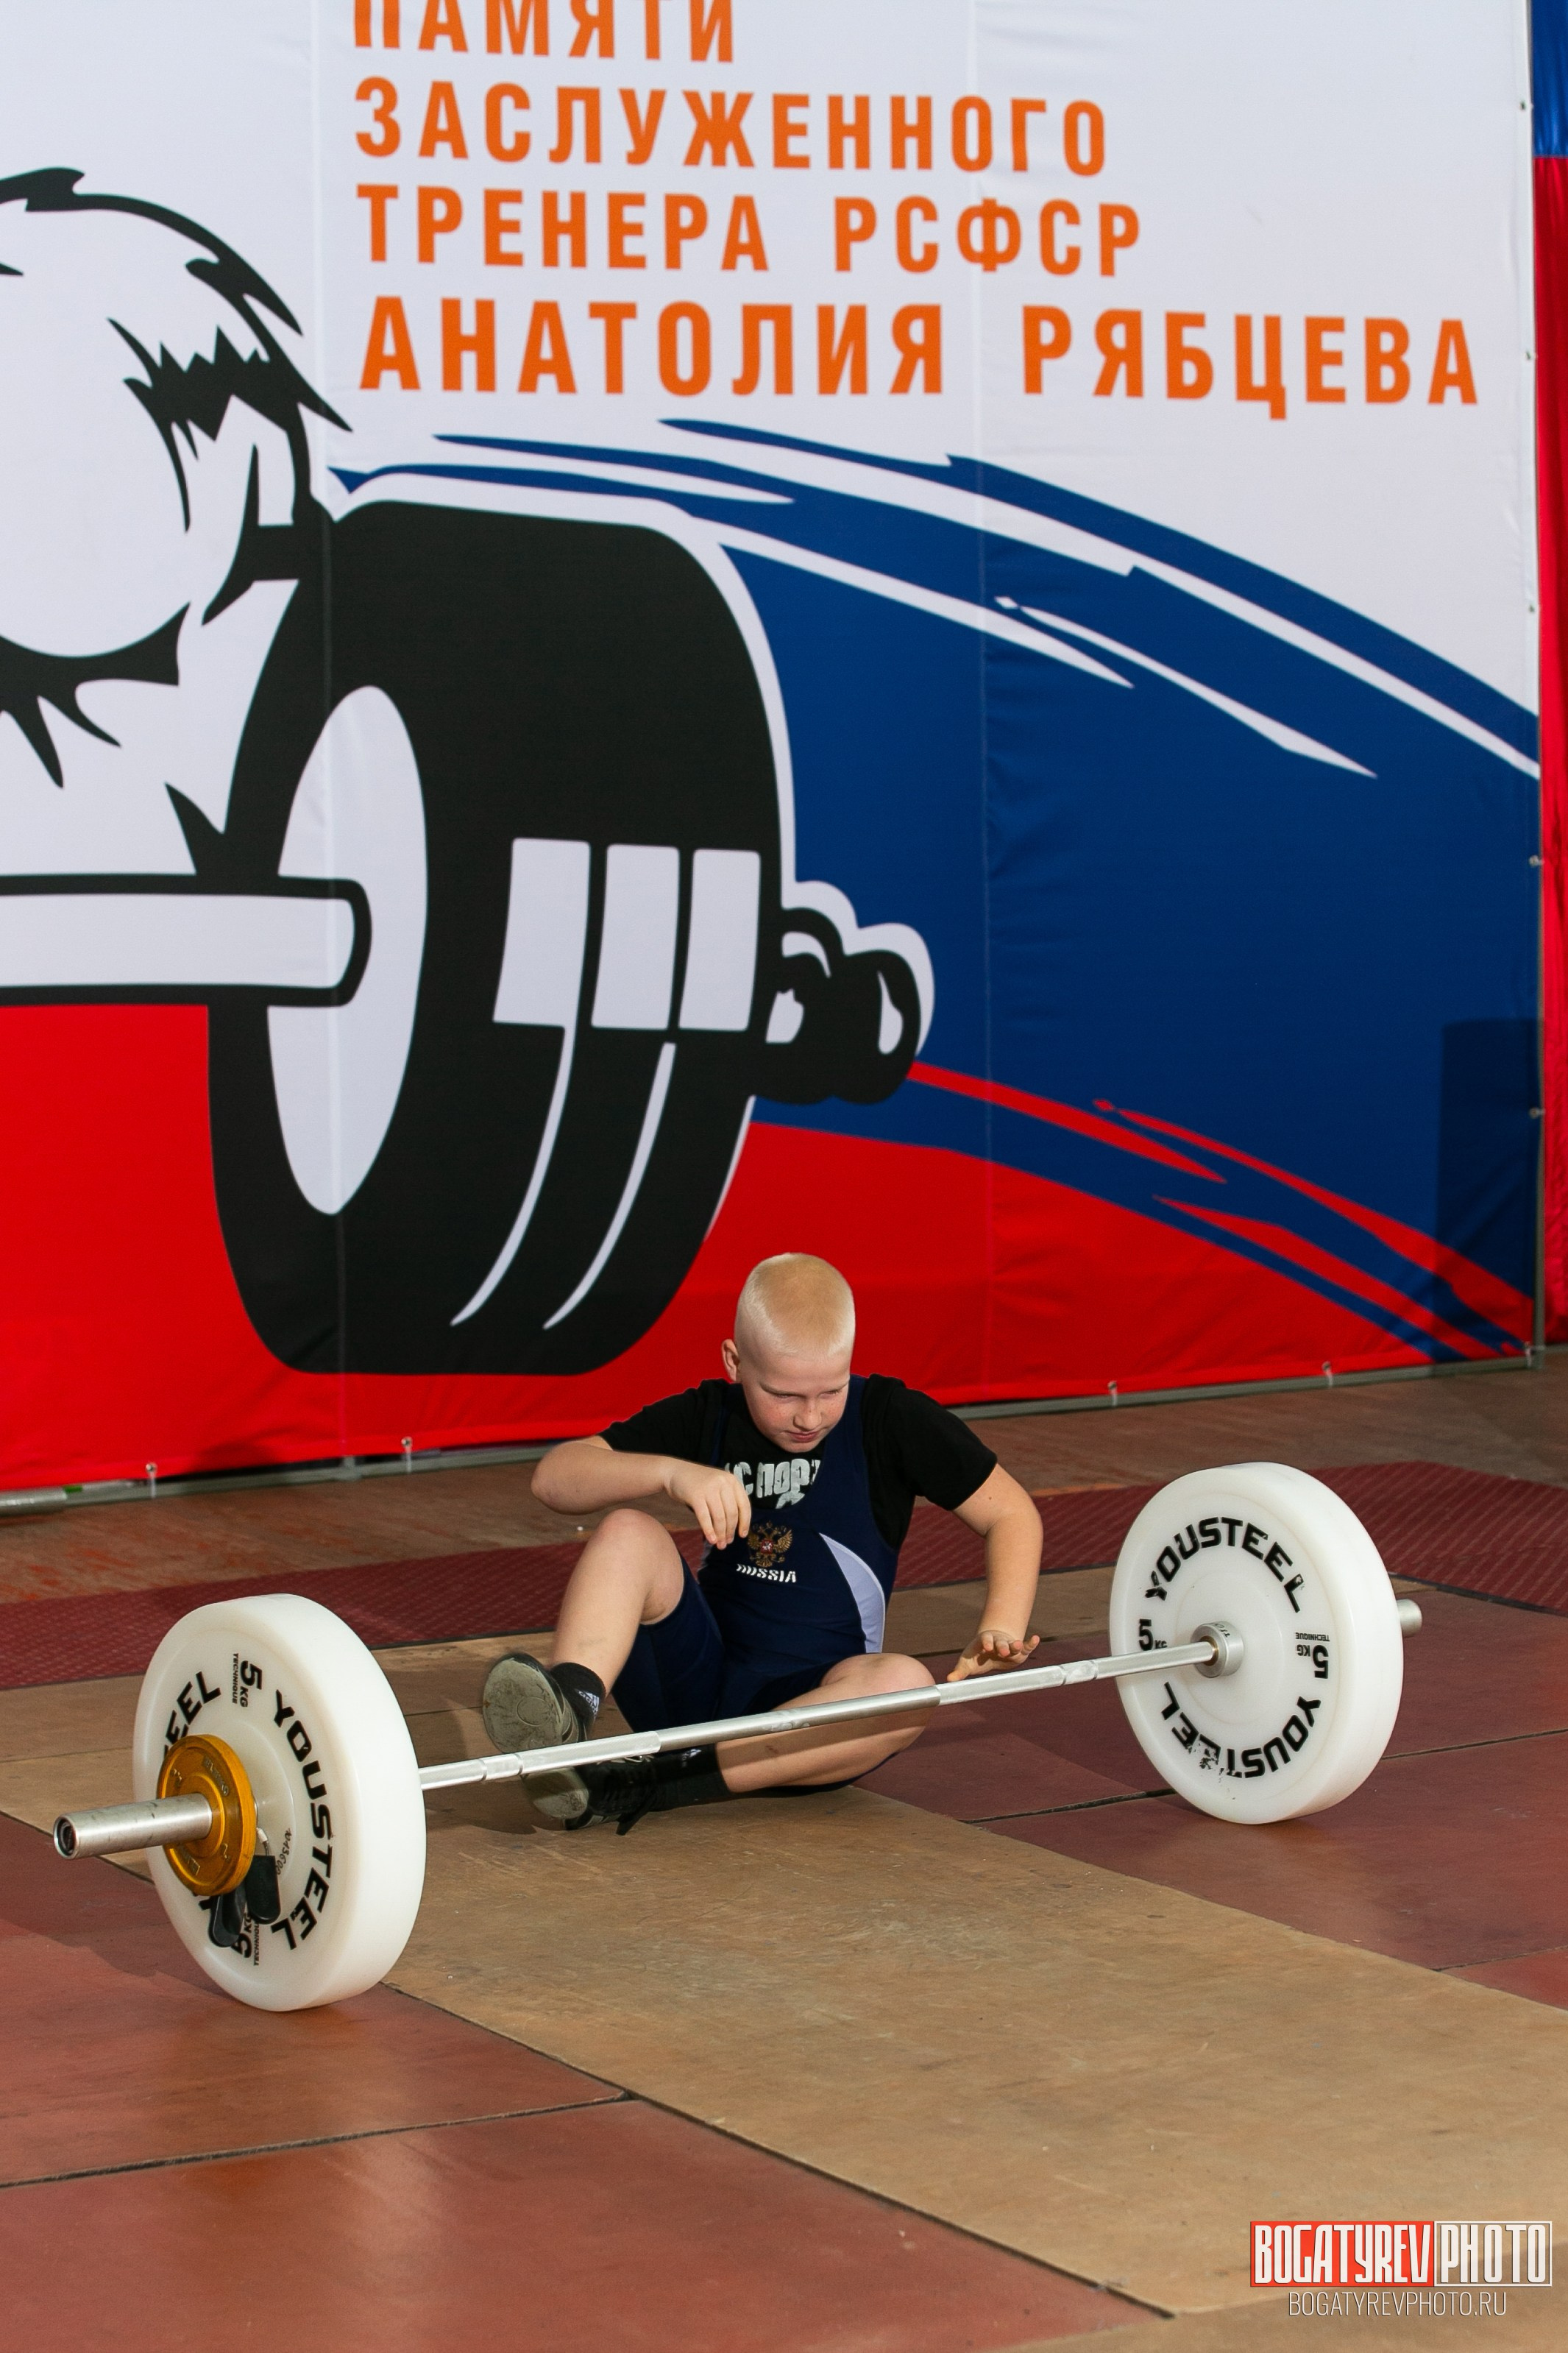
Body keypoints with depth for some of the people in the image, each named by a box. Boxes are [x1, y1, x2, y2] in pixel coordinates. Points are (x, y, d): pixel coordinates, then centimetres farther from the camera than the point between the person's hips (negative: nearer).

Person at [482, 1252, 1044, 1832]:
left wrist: (1001, 1628, -19)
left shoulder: (889, 1419, -4)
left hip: (814, 1709, -2)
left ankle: (641, 1785, -37)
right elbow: (555, 1477, -8)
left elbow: (1011, 1513, -1)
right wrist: (670, 1472, -26)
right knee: (629, 1531, -20)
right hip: (699, 1686, 2)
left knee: (904, 1686, -36)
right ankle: (564, 1712, -47)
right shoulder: (707, 1418, 1)